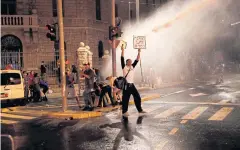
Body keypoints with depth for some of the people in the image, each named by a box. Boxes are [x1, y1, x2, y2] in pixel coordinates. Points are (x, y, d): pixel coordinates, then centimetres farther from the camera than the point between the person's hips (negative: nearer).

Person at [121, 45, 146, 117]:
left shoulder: (132, 67, 14)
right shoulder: (124, 67, -2)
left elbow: (137, 60, 14)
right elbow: (122, 59, -12)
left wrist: (139, 52, 10)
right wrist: (123, 50, -17)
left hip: (132, 85, 7)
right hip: (126, 85, -7)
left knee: (137, 97, 10)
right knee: (125, 99, -2)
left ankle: (140, 110, 21)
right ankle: (124, 112, 7)